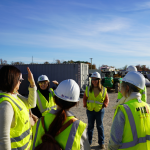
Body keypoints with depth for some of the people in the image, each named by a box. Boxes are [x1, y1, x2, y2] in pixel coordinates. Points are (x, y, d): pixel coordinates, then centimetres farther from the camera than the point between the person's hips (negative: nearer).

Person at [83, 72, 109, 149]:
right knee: (90, 126, 13)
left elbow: (106, 99, 3)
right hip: (90, 110, 1)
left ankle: (101, 142, 25)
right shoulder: (88, 89, -3)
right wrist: (86, 105, -5)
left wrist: (104, 105, -8)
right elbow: (84, 98, 6)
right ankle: (89, 142, 27)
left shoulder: (103, 89, -5)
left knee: (100, 126, 10)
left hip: (100, 111, -1)